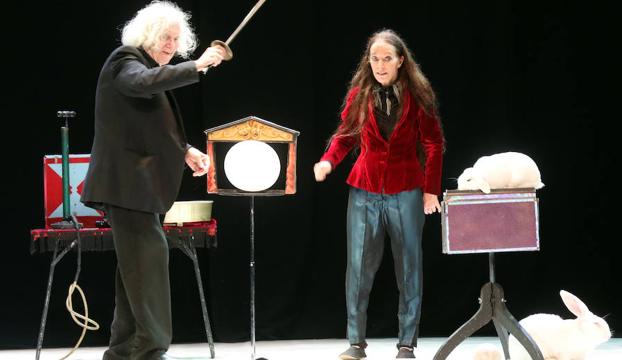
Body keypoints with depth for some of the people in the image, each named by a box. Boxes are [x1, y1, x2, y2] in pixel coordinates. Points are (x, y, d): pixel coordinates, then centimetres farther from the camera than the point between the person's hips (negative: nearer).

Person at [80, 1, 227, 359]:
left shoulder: (153, 70, 21)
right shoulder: (126, 61, -8)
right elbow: (144, 83, -33)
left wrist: (185, 151, 11)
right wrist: (197, 66, -34)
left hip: (141, 182, 10)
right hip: (127, 181, -10)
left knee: (137, 262, 11)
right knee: (150, 255, -14)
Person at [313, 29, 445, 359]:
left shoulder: (417, 95, -3)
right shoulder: (359, 95, 1)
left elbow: (433, 143, -1)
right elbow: (345, 135, 8)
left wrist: (431, 189, -5)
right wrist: (328, 160, -11)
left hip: (406, 192, -1)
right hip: (365, 192, 1)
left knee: (408, 267, 5)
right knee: (359, 267, 0)